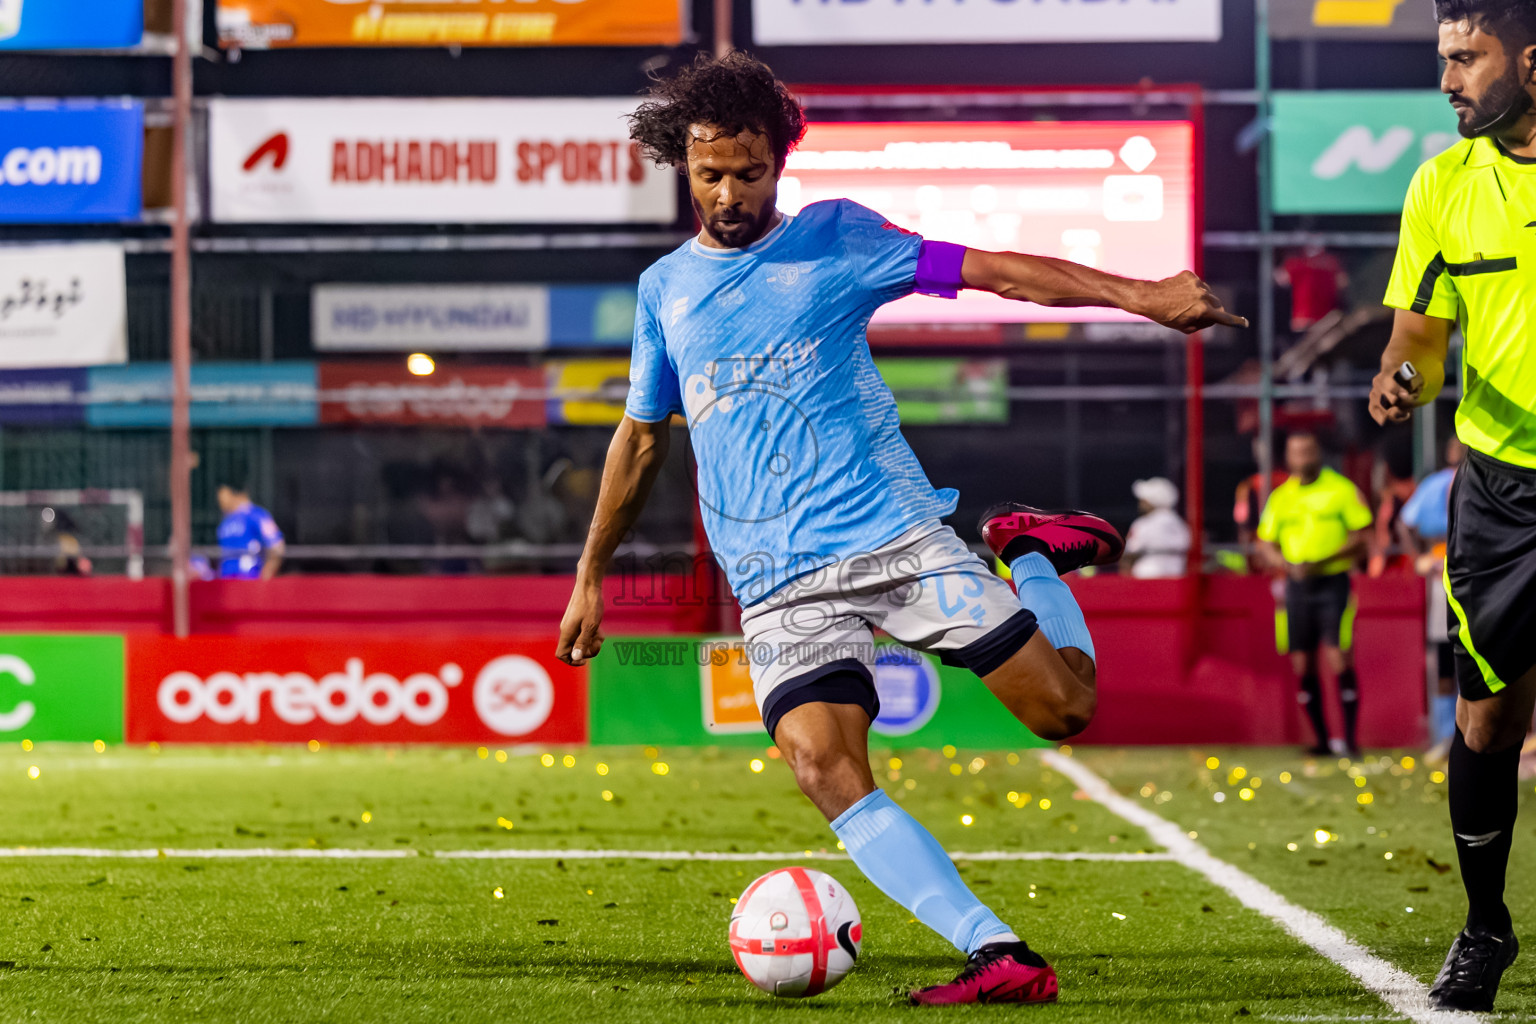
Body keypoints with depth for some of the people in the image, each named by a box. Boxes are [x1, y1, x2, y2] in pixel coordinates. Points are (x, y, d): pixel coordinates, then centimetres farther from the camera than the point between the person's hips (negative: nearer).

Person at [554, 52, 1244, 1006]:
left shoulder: (835, 236, 5)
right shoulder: (665, 288, 14)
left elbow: (989, 270, -1)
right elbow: (642, 437, 25)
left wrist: (1139, 295, -10)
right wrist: (591, 577, 28)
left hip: (894, 535, -1)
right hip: (781, 585, 1)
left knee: (1064, 705, -9)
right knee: (825, 765, -23)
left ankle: (1029, 554, 23)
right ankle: (998, 956, -26)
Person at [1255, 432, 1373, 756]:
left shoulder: (1341, 489, 1)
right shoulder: (1280, 497, 12)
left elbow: (1361, 537, -3)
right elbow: (1266, 544, 13)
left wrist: (1322, 562, -14)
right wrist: (1288, 566, -8)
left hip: (1333, 581, -4)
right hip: (1297, 584, 4)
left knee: (1339, 660, -14)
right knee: (1303, 666, 1)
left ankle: (1351, 739, -10)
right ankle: (1322, 739, 10)